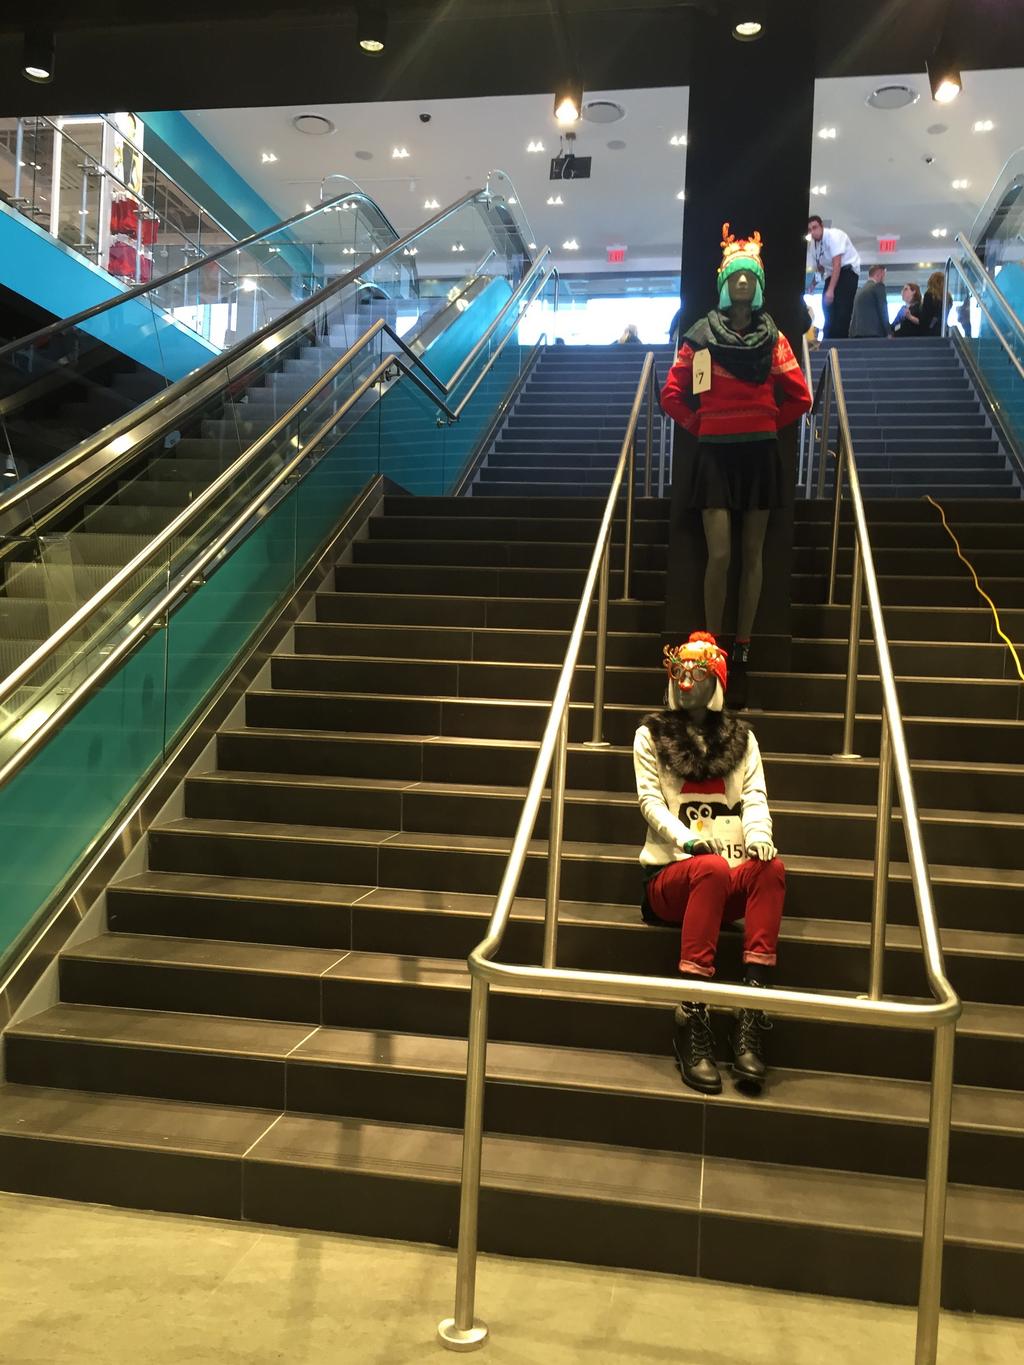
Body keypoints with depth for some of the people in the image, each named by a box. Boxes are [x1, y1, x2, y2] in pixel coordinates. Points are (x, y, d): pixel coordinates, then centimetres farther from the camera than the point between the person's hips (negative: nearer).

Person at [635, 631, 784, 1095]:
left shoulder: (741, 736, 19)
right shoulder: (651, 734, 12)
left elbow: (754, 796, 6)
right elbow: (649, 799, 0)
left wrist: (758, 835, -18)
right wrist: (686, 837, -20)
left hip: (730, 885, 2)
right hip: (670, 874, -2)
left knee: (771, 867, -33)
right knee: (711, 868, -38)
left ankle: (751, 1020, -38)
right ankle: (691, 1018, -39)